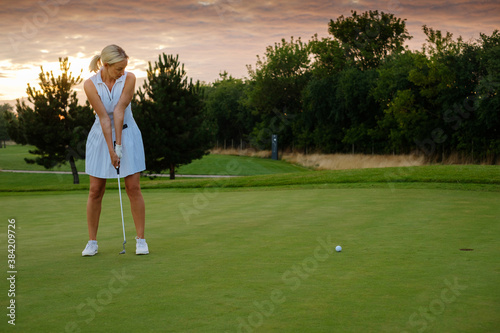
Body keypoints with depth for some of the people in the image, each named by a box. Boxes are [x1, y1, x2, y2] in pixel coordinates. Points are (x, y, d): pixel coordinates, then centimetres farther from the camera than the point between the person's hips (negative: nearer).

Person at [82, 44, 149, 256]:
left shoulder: (129, 79, -13)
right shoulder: (90, 84, -13)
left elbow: (119, 111, -18)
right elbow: (104, 117, -18)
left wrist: (119, 145, -20)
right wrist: (111, 150, -19)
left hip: (127, 134, 0)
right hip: (100, 136, 0)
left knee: (133, 188, -3)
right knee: (95, 190, 1)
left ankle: (141, 239, 5)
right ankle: (92, 242, 12)